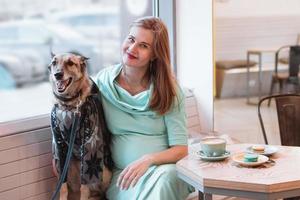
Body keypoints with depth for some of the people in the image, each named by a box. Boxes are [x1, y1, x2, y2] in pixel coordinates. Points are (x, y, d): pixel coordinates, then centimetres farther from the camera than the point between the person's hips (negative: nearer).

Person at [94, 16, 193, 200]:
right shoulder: (102, 81, 0)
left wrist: (148, 160, -24)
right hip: (123, 173, 0)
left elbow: (180, 150, -6)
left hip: (164, 169, 0)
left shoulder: (168, 90, -2)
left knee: (164, 177, -35)